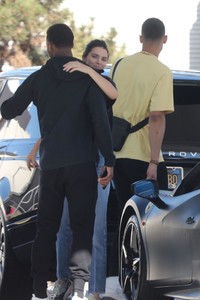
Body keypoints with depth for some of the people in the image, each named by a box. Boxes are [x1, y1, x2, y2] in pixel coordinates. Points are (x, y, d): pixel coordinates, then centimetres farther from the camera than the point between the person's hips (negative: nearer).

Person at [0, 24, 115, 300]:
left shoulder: (38, 79, 5)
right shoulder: (87, 77, -1)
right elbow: (100, 120, -10)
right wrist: (109, 160, -9)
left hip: (50, 164, 2)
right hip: (82, 164, -2)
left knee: (46, 228, 11)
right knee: (82, 225, -4)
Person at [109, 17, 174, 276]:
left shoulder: (120, 65, 7)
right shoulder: (162, 73, -13)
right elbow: (157, 118, -20)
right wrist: (154, 162, -19)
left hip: (118, 155, 6)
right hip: (143, 157, -6)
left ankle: (116, 276, 13)